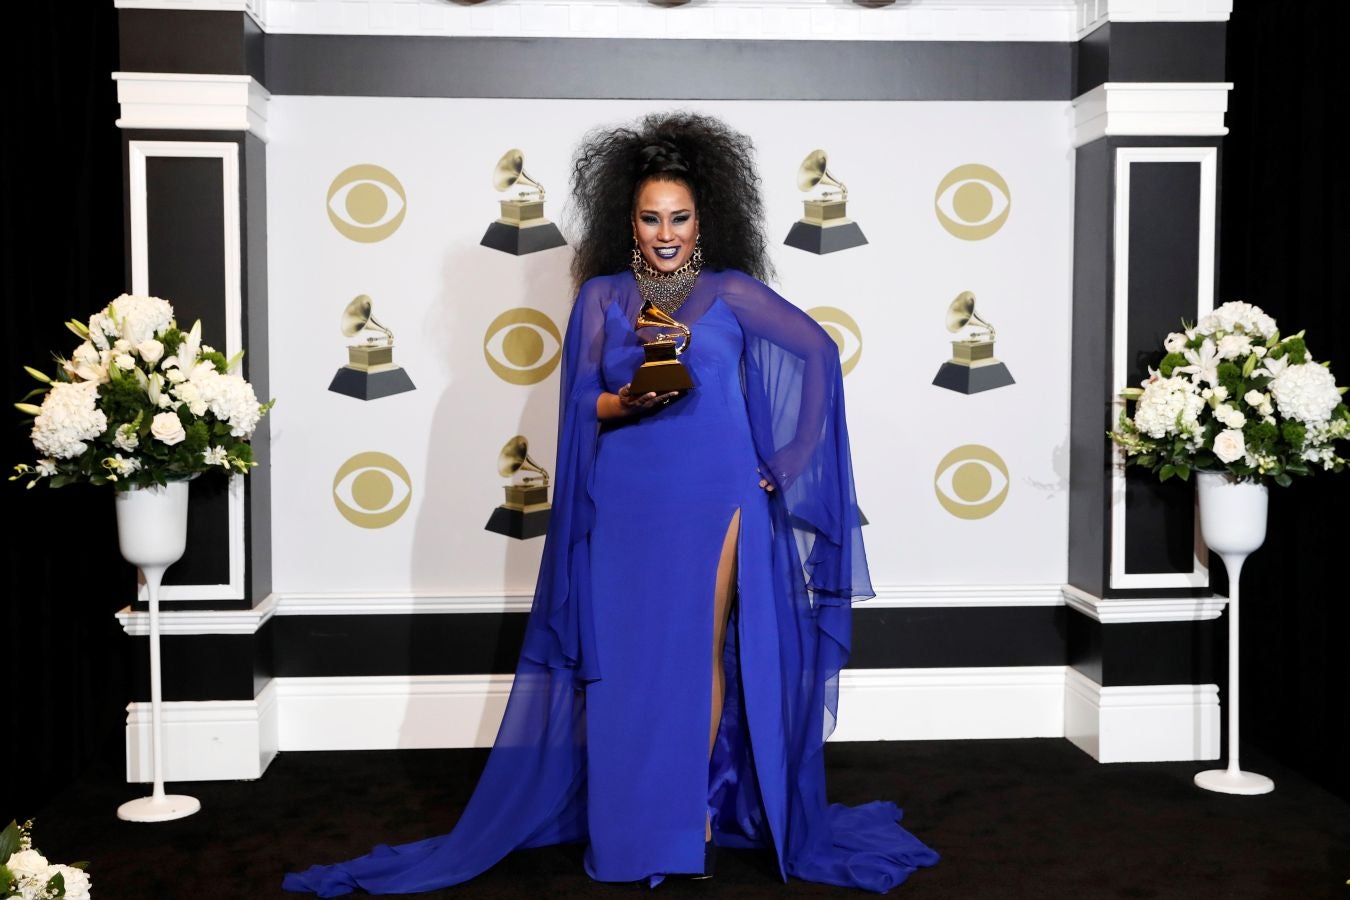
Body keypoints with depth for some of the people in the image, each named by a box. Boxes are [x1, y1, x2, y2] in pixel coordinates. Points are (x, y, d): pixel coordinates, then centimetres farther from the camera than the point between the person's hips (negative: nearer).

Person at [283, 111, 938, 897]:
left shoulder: (733, 292, 5)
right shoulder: (601, 296, 7)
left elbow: (818, 351, 4)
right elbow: (581, 407, 3)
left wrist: (779, 462, 1)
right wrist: (627, 402, -19)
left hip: (714, 498, 0)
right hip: (627, 503, 1)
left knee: (703, 651, 0)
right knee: (628, 657, 2)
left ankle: (695, 813, 11)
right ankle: (632, 824, 12)